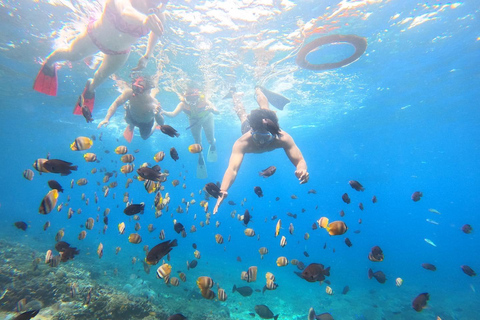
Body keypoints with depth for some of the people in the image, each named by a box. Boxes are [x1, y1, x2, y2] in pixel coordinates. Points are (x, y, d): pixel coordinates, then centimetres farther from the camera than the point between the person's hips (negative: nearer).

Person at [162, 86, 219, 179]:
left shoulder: (203, 101, -40)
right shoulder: (183, 104, -36)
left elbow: (217, 112, -48)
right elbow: (173, 114, -46)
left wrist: (212, 109, -70)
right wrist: (164, 112, -66)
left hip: (206, 118, -1)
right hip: (194, 120, 1)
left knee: (210, 140, -3)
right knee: (197, 141, 3)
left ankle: (212, 145, 39)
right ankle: (200, 157, 31)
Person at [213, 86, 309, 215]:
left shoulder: (284, 138, -49)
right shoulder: (242, 142, -52)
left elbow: (300, 161, -50)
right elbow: (233, 169, -62)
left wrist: (301, 169, -75)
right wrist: (223, 190, -80)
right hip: (248, 127, 0)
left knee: (264, 108, 36)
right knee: (242, 114, 35)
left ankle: (258, 90, 63)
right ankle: (234, 93, 62)